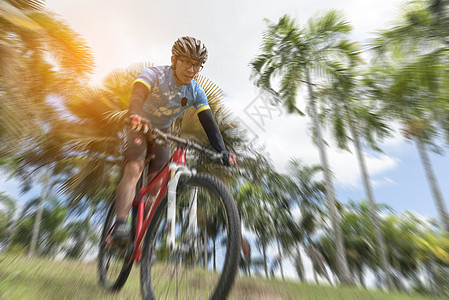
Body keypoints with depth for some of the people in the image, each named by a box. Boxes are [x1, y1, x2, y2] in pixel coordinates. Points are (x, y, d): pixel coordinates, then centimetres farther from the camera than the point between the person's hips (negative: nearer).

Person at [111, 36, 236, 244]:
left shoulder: (196, 92, -14)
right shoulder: (153, 74, -24)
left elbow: (208, 122, -21)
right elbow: (137, 96, -42)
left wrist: (222, 151, -34)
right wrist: (137, 117, -65)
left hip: (163, 132, 3)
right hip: (140, 127, -3)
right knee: (134, 169, -26)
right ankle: (120, 224, -25)